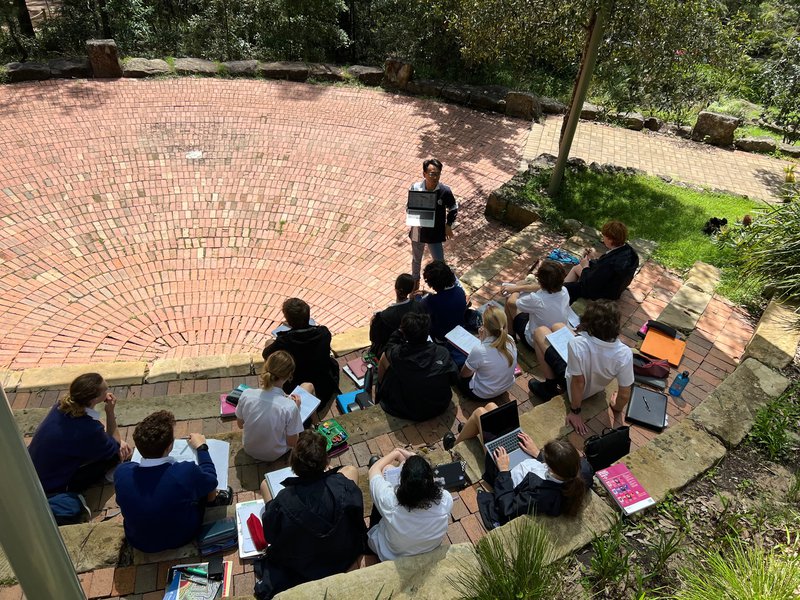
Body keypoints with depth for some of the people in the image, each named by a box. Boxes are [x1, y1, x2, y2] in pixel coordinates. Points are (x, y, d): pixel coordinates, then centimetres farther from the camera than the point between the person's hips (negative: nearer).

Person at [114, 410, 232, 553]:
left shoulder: (121, 473, -26)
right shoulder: (186, 473, -35)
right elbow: (211, 479, -11)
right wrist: (201, 447, 3)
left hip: (139, 542, 3)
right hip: (182, 537, -3)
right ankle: (214, 501, 41)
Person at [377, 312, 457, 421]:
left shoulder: (398, 354, -26)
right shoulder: (443, 353, -20)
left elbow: (389, 347, -1)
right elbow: (453, 379, -3)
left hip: (407, 411, -3)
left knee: (384, 358, 11)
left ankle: (380, 394, 38)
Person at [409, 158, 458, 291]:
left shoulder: (445, 191, -19)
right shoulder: (415, 188, -17)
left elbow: (453, 209, 0)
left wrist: (449, 225, -3)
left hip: (435, 233, -2)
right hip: (418, 231, 2)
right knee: (416, 259, 25)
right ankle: (415, 279, 52)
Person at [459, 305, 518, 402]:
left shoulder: (479, 351, -36)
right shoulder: (510, 341, -19)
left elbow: (464, 374, -15)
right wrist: (484, 339, -8)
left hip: (482, 395, -5)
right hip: (506, 388, 5)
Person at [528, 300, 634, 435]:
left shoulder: (577, 344, -43)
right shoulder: (624, 353, -33)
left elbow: (578, 382, -31)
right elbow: (624, 394, -22)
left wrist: (575, 411, -13)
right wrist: (617, 410, 1)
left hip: (570, 379, -4)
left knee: (540, 332, 12)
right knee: (557, 327, 18)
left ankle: (550, 387, 16)